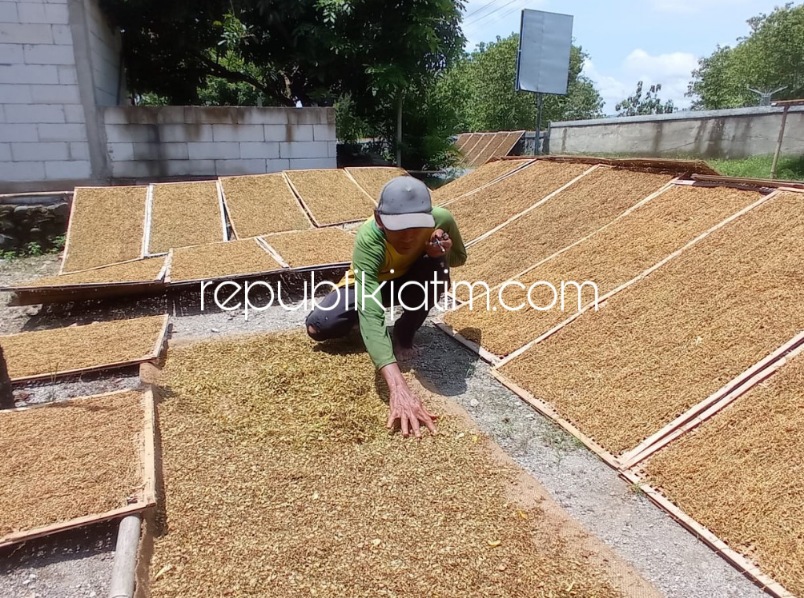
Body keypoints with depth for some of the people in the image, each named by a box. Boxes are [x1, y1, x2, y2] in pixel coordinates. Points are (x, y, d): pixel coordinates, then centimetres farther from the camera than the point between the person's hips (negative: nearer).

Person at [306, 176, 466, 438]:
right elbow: (370, 316, -52)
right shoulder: (368, 239, -41)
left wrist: (445, 252, -32)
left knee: (438, 270, -32)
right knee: (317, 327, -23)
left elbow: (460, 257, -5)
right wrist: (398, 388, -63)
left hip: (410, 280, 2)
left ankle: (404, 333, -6)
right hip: (370, 283, -2)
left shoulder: (441, 220, -31)